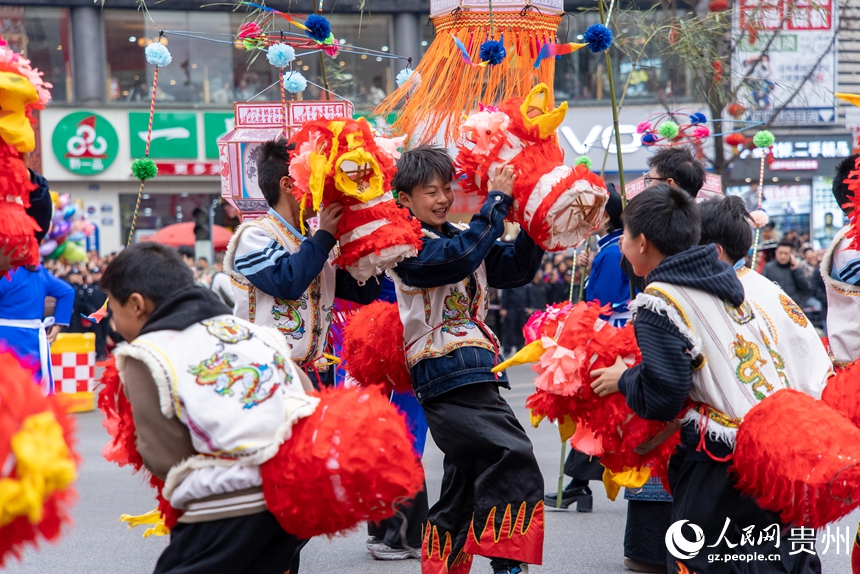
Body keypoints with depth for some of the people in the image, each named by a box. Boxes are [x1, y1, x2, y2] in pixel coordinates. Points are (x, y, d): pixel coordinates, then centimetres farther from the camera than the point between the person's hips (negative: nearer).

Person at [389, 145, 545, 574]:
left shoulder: (455, 237, 19)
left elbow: (514, 269, 14)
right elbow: (462, 255, -24)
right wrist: (498, 200, -16)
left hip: (472, 377, 10)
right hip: (447, 375, -9)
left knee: (464, 490, 14)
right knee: (516, 469, -20)